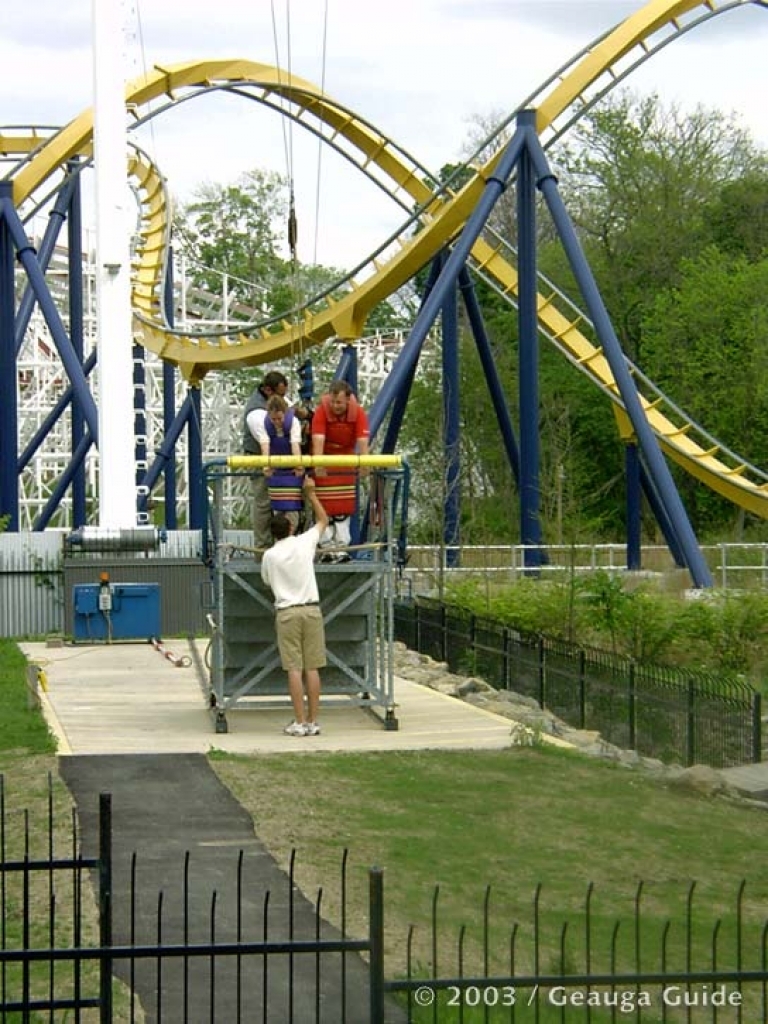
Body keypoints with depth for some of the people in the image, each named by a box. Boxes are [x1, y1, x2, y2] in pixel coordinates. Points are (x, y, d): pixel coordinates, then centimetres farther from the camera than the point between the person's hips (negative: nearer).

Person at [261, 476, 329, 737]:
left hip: (286, 611, -1)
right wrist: (311, 493, 24)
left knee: (294, 669, -3)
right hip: (312, 609, 1)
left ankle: (300, 722, -5)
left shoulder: (269, 555, 0)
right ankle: (312, 722, 3)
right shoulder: (305, 542, 1)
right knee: (312, 668, 3)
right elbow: (323, 520, 17)